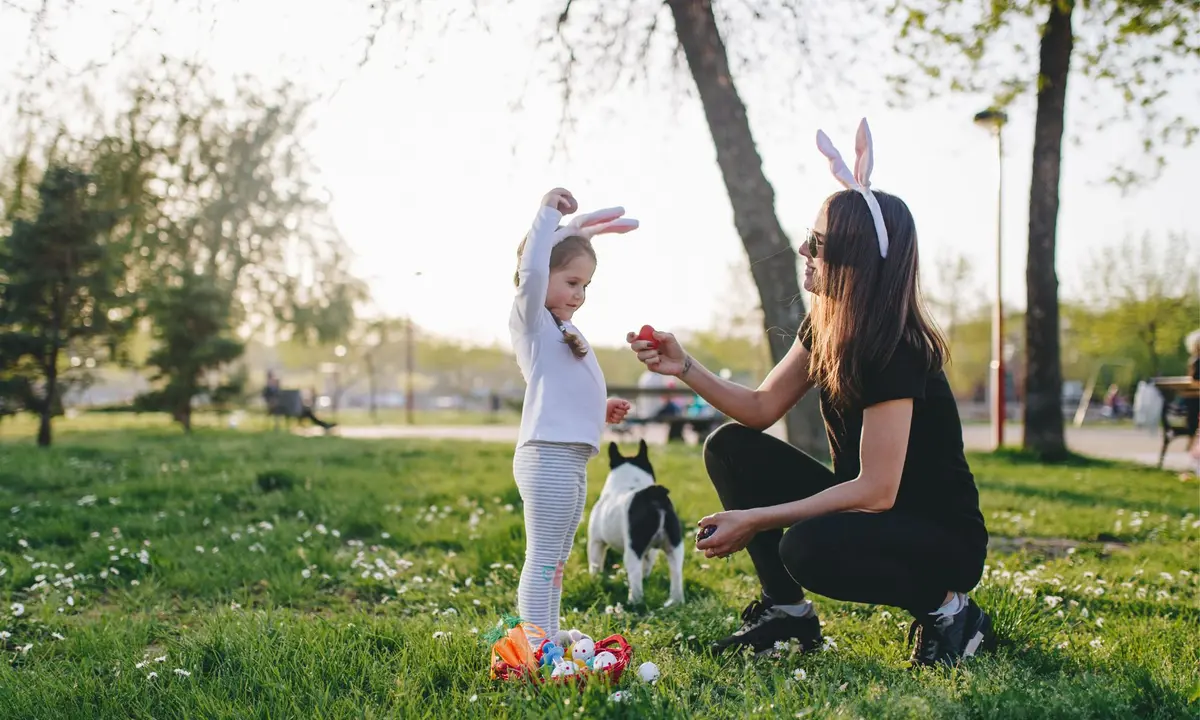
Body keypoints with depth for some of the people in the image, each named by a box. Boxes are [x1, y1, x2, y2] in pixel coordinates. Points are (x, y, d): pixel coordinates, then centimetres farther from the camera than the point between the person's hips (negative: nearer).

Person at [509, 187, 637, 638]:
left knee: (556, 562, 16)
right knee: (542, 559, -8)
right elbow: (531, 271, -24)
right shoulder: (532, 319, -3)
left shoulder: (562, 328, 23)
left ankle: (549, 638, 24)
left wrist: (601, 411, 14)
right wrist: (549, 213, -19)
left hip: (572, 459, 10)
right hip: (548, 456, -10)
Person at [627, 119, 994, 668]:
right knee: (730, 448, -2)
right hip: (864, 511, 8)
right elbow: (761, 408, 6)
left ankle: (946, 608, -9)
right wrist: (685, 368, -9)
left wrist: (755, 521, -28)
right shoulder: (824, 328, 0)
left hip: (944, 542, -8)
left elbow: (875, 490, -29)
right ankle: (786, 613, 5)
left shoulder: (896, 351, -26)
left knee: (807, 549, -36)